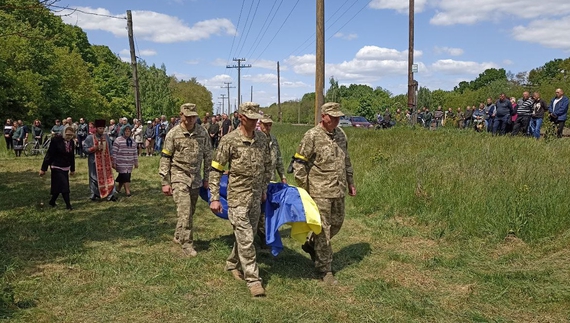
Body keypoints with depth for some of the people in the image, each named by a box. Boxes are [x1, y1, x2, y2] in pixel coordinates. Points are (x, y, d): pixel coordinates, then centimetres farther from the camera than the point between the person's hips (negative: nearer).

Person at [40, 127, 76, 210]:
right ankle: (68, 205, -4)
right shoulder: (56, 140, -15)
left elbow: (72, 156, 12)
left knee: (59, 186, 12)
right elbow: (49, 154, -14)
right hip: (57, 167, -6)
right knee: (64, 185, -10)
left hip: (66, 168, 6)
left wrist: (72, 169, 17)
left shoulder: (72, 142, 2)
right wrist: (43, 169, -13)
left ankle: (52, 202, 30)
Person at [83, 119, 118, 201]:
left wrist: (112, 159, 7)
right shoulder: (89, 138, -6)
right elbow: (85, 149, -9)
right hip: (95, 162, -3)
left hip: (106, 162, 3)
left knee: (108, 178, 1)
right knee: (95, 178, 6)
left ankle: (110, 195, 3)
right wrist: (95, 148, -20)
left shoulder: (107, 137, 5)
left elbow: (110, 149, 11)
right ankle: (94, 195, 19)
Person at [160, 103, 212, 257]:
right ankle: (187, 244, 0)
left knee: (190, 211, 13)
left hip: (196, 178, 4)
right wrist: (165, 182, -7)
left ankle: (178, 236, 33)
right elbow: (165, 159, -5)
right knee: (185, 211, -10)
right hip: (179, 178, -4)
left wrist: (207, 178, 9)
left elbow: (208, 155, 10)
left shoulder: (202, 132, 1)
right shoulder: (173, 134, -7)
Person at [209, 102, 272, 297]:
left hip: (256, 196, 6)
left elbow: (267, 165, 16)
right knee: (246, 238, -4)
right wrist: (214, 198, -11)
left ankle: (233, 264, 39)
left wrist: (265, 189, 16)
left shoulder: (262, 138, 3)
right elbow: (216, 170, -8)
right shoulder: (229, 140, -12)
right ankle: (253, 279, 5)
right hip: (238, 196, -5)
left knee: (248, 235, 16)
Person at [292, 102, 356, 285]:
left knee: (337, 223, 16)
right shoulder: (312, 136, -12)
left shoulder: (340, 134, 9)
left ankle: (311, 245, 40)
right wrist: (303, 190, -10)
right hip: (320, 191, -7)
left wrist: (350, 182, 19)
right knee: (323, 229, -1)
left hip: (338, 190, 7)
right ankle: (325, 270, 12)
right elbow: (299, 164, -10)